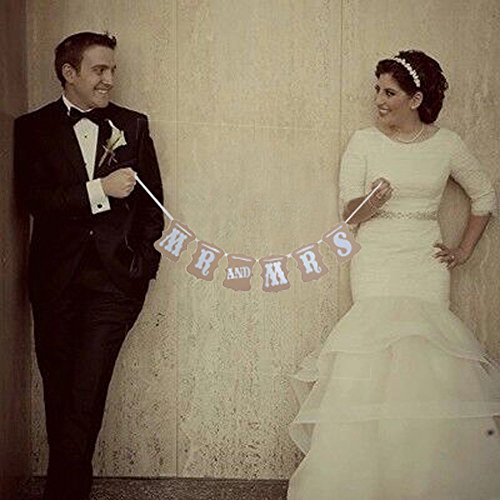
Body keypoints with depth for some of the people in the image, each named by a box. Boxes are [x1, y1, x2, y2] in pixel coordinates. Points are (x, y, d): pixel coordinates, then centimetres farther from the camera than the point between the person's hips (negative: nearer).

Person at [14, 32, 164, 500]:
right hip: (56, 279, 1)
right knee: (58, 390, 10)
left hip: (115, 277, 0)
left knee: (85, 396, -6)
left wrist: (142, 262, 5)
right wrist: (99, 190, -16)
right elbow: (34, 198, -8)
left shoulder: (132, 125, 9)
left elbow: (151, 199, 11)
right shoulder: (33, 128, 5)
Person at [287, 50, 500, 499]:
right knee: (381, 341, -15)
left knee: (426, 359, -10)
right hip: (375, 262, -1)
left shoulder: (447, 145, 6)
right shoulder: (364, 142, 4)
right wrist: (372, 201, -22)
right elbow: (349, 211, 0)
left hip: (426, 264, 1)